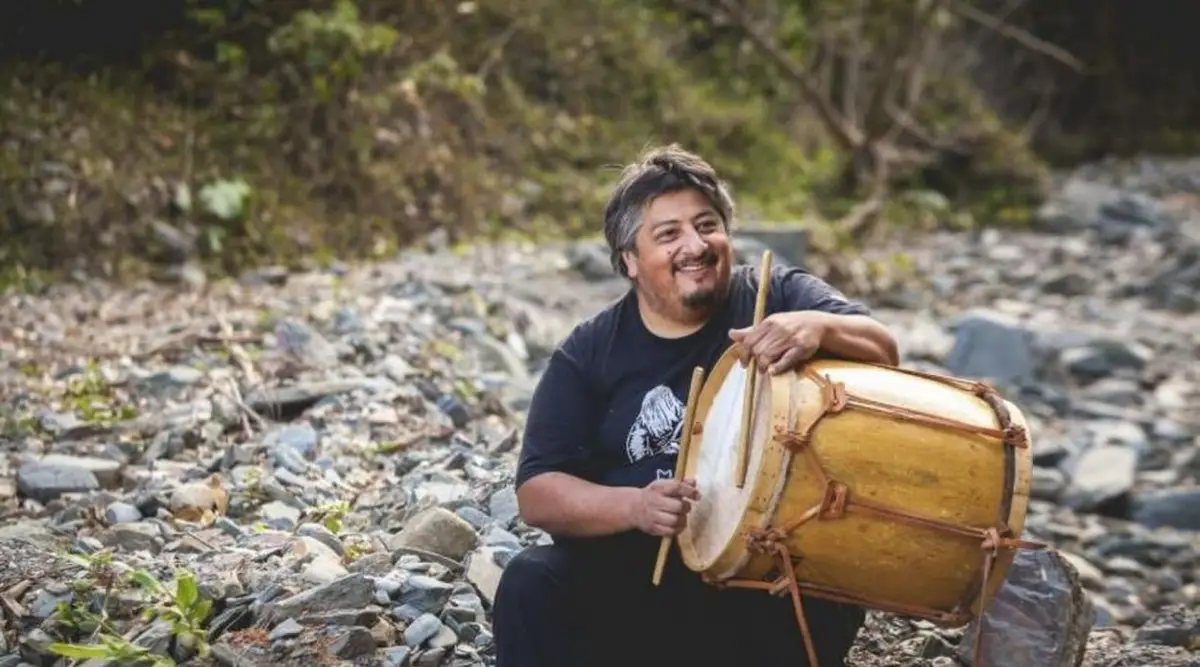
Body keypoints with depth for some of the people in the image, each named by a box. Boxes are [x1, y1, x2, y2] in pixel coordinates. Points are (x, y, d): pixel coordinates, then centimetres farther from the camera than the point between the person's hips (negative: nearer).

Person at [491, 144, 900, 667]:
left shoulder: (777, 297, 3)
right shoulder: (589, 353, 4)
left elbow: (881, 352, -12)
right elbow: (538, 493, -2)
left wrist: (818, 328, -35)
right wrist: (634, 506, -22)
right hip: (637, 572, 2)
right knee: (531, 584, -23)